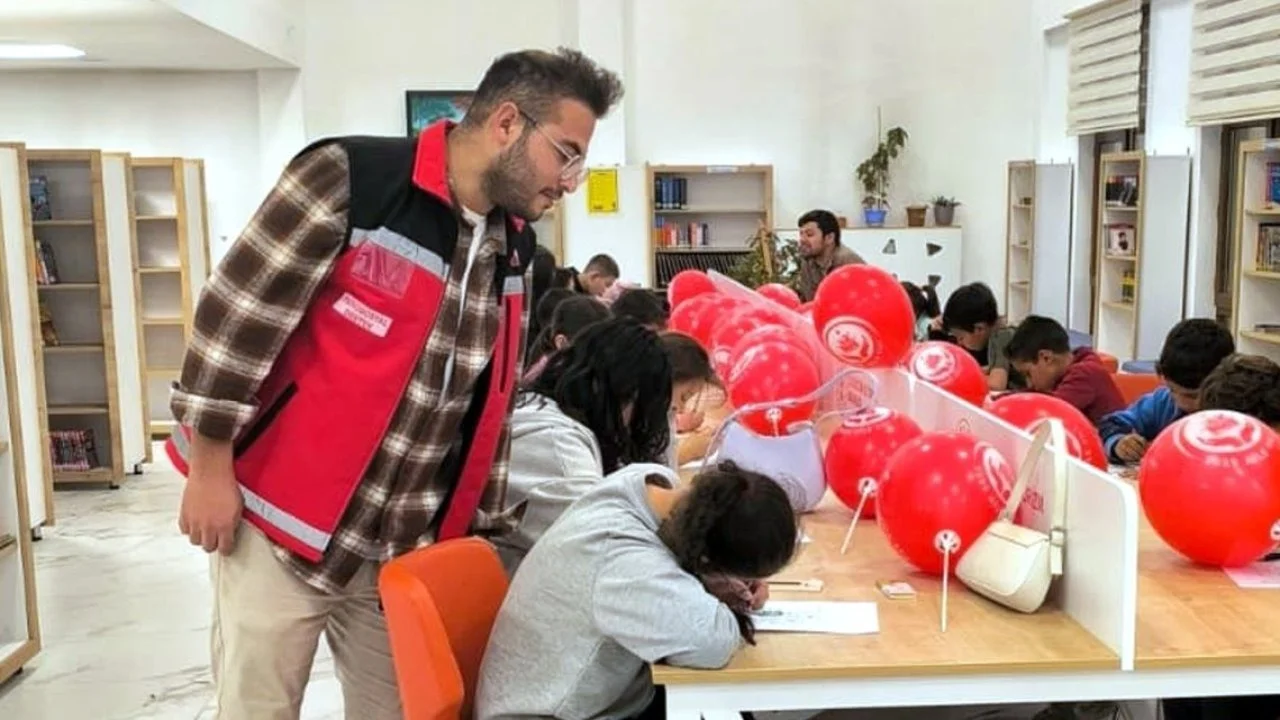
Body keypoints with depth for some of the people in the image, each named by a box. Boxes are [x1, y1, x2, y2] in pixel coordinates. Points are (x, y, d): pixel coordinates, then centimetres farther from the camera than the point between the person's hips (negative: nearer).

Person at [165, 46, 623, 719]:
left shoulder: (512, 253, 5)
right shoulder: (348, 180, -16)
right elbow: (233, 317, -14)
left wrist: (485, 527, 12)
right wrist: (210, 472, -12)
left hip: (404, 546, 6)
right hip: (282, 524, -5)